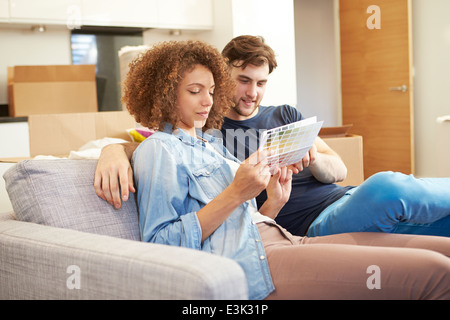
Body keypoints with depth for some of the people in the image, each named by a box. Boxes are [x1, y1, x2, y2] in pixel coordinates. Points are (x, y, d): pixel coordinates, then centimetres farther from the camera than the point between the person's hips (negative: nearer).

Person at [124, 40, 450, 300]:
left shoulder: (212, 143, 28)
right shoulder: (158, 149, 3)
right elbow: (160, 245, -10)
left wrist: (274, 202, 5)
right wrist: (235, 194, -14)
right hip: (247, 261, -9)